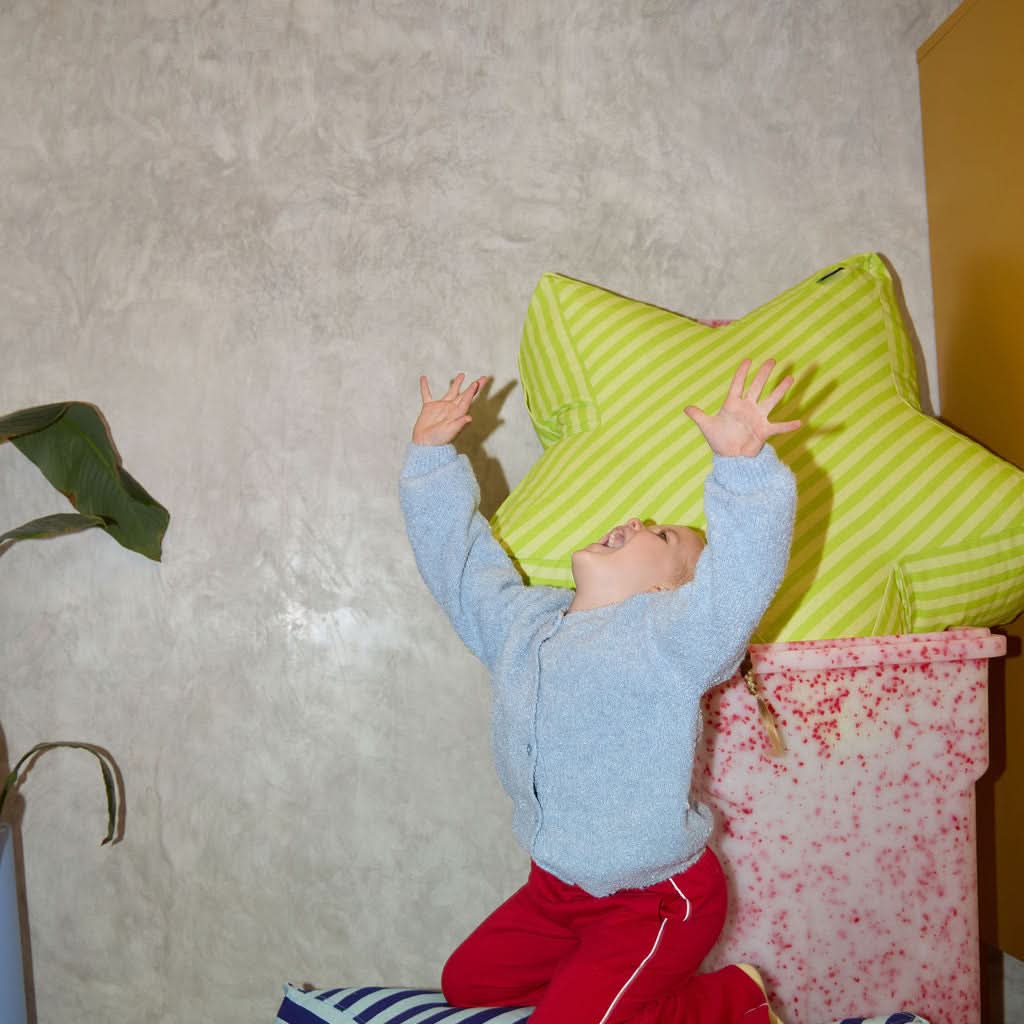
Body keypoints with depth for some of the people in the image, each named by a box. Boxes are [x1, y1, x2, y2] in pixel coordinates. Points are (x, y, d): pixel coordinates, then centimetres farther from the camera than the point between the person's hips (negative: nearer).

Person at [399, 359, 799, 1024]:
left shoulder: (669, 636, -20)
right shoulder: (520, 621, 1)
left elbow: (741, 573, -37)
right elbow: (458, 556, 11)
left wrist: (743, 462, -50)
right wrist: (433, 454, 9)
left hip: (654, 902, -8)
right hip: (555, 888, 8)